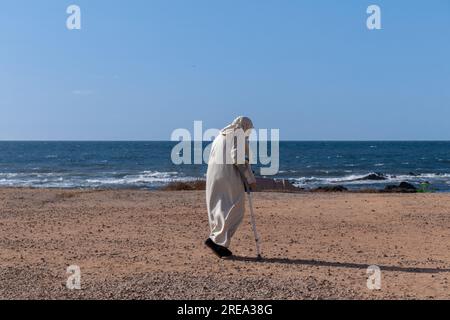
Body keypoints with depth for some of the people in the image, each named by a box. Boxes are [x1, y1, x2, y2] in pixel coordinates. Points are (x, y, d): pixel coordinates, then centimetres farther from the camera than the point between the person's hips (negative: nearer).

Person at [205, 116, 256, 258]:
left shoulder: (221, 135, 24)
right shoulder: (239, 134, 0)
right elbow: (239, 158, -13)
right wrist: (250, 179, -9)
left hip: (213, 176, 8)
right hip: (229, 175, -8)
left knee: (218, 210, 10)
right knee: (235, 210, -3)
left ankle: (220, 245, 9)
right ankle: (216, 240, -12)